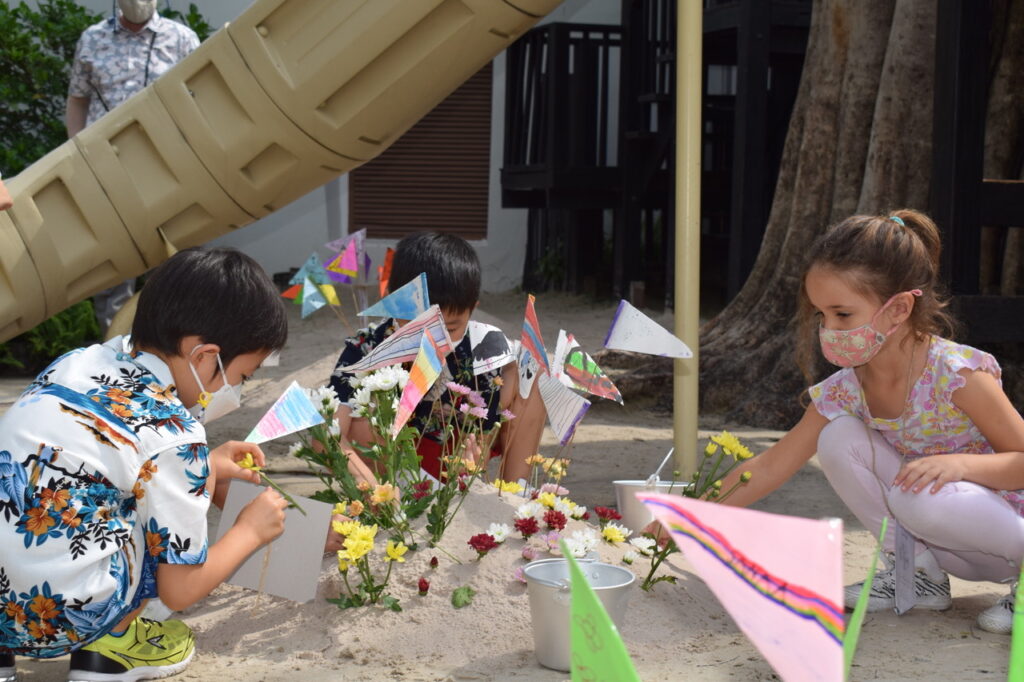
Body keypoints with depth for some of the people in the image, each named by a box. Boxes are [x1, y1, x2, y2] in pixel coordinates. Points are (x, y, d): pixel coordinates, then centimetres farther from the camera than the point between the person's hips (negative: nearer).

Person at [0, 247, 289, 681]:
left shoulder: (82, 360, 7)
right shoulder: (174, 438, -12)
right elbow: (180, 589, -3)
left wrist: (204, 465, 28)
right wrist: (250, 531, 13)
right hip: (49, 619, -7)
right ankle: (106, 646, 12)